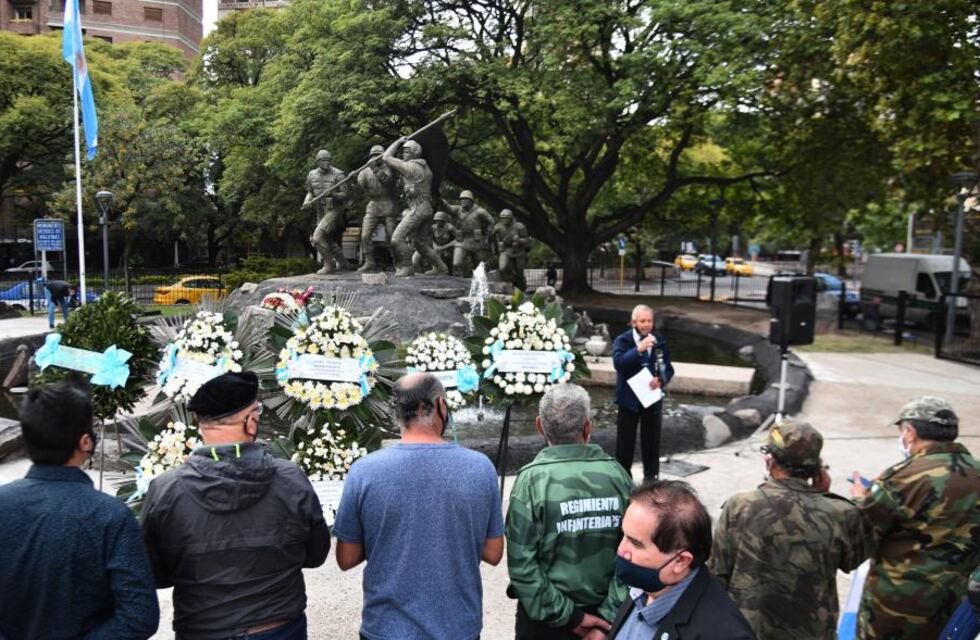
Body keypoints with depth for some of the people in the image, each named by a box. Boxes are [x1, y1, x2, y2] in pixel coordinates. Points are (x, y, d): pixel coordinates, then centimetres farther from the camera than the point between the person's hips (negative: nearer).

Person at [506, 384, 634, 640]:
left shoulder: (533, 479, -18)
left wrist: (566, 616, -12)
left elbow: (522, 564, -19)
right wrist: (609, 616, -7)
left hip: (546, 615, -2)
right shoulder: (616, 473, -10)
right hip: (603, 612, 3)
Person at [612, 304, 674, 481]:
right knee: (625, 440, 8)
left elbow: (668, 368, 2)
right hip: (629, 398, -2)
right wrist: (638, 349, -39)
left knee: (651, 440, 12)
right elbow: (618, 363, -26)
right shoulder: (622, 340, -9)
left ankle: (651, 477, 27)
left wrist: (661, 380, -19)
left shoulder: (660, 341, 1)